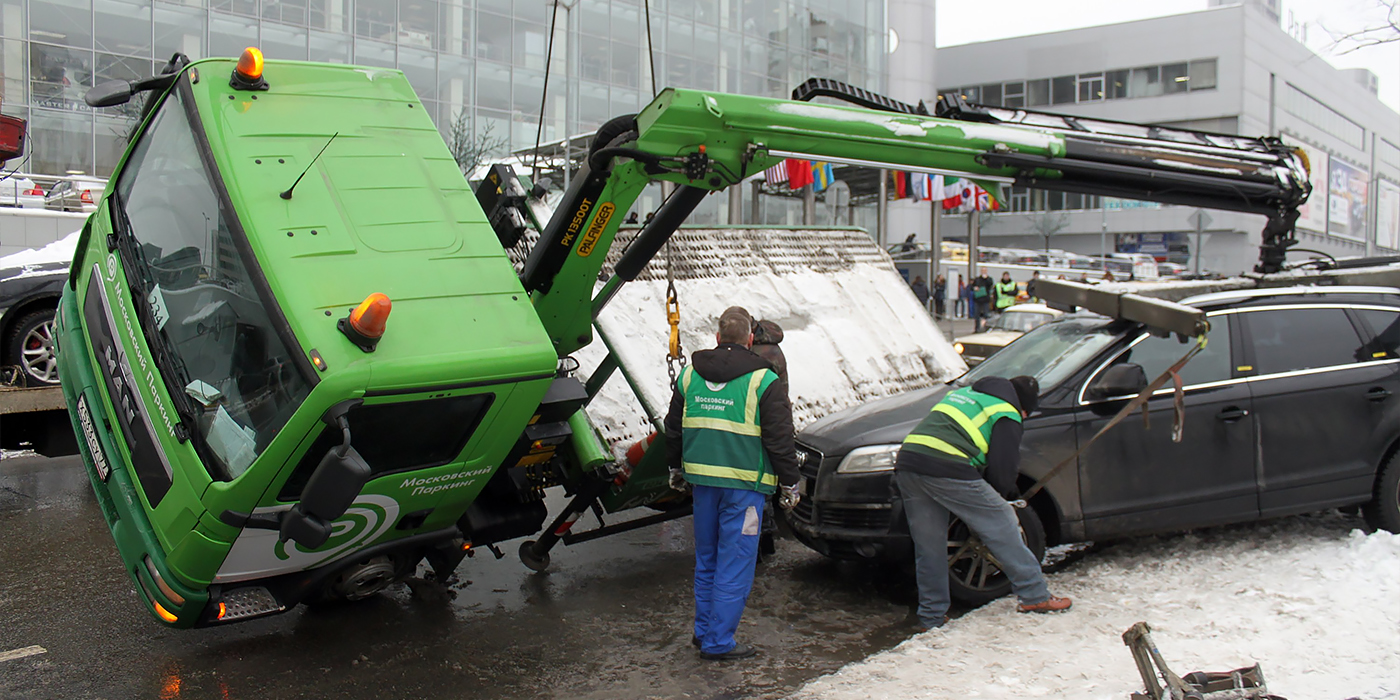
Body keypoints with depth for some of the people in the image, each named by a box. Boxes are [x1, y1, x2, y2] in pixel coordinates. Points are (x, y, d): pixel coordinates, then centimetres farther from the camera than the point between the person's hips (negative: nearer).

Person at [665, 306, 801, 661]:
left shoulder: (690, 374, 7)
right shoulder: (764, 380, -8)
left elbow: (673, 428, 16)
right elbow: (780, 439, -8)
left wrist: (676, 468, 29)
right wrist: (789, 483, 2)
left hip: (702, 479, 5)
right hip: (744, 484, -5)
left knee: (706, 559, 18)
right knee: (734, 564, 2)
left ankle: (704, 631, 27)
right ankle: (718, 642, 6)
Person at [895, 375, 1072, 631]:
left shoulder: (963, 393, 31)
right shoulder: (1007, 415, 9)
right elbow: (1002, 468, 2)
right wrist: (1001, 500, 23)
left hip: (906, 461, 7)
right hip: (948, 470, -7)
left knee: (928, 545, 16)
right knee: (1002, 527, 8)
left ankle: (931, 616, 21)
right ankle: (1035, 596, 16)